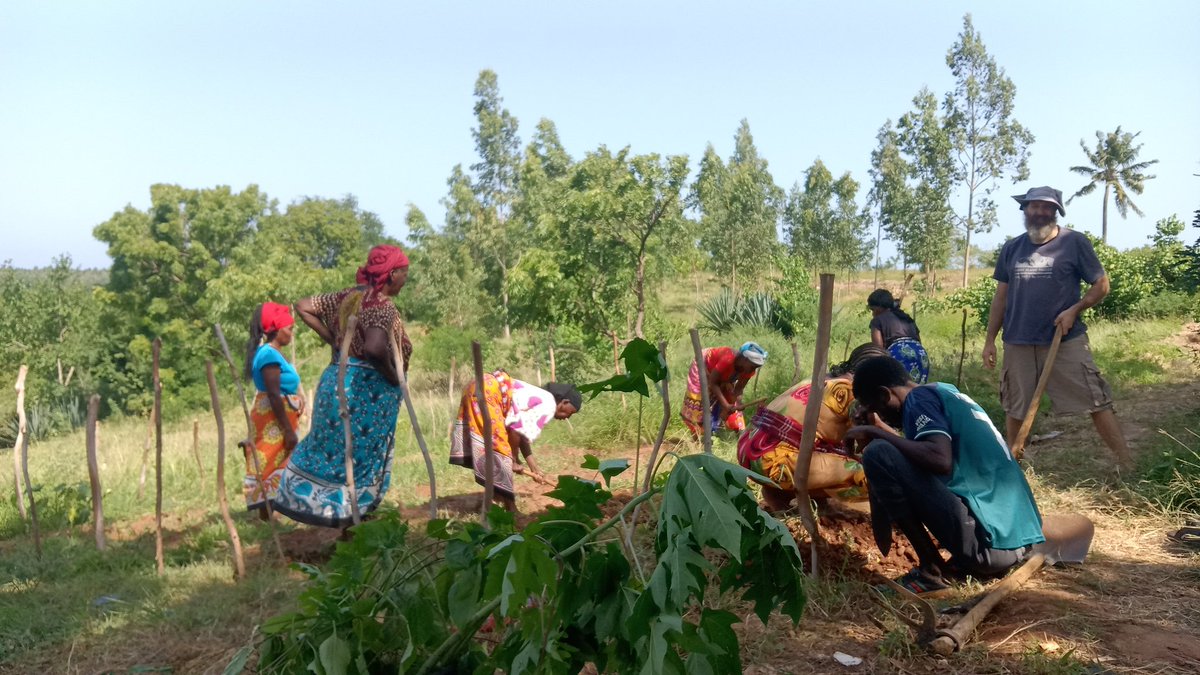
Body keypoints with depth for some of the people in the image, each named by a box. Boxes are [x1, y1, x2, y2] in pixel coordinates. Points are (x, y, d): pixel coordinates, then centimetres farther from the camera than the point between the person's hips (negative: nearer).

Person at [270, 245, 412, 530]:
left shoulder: (348, 295, 7)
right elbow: (374, 349, -36)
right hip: (366, 391, -8)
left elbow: (303, 307, 13)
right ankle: (349, 522, 13)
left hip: (336, 380, 8)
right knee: (361, 458, 5)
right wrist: (393, 377, -19)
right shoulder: (382, 306, -18)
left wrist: (331, 339, 13)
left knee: (328, 447, 21)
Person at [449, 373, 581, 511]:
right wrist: (514, 460, 1)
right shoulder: (548, 405, -8)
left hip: (477, 389, 10)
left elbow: (523, 432, 27)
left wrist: (534, 468, 32)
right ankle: (510, 508, 3)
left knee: (493, 448, 17)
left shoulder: (539, 400, 20)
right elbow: (517, 429, -13)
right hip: (487, 393, -10)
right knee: (500, 449, -4)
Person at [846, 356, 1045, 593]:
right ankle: (966, 560, 12)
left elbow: (941, 460, -26)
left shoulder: (919, 399, -7)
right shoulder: (943, 392, 19)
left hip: (986, 541, -10)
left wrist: (876, 433, -13)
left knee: (878, 454, -13)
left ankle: (931, 570, -6)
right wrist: (883, 429, 32)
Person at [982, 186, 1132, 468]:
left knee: (1097, 403, -3)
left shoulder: (1074, 242, -3)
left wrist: (1074, 310, -15)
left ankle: (1127, 466, 6)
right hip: (1018, 343, 3)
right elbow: (1001, 296, 12)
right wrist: (990, 340, 9)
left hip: (1066, 341, -3)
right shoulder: (1011, 249, 7)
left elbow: (1102, 284, 1)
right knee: (1015, 409, 11)